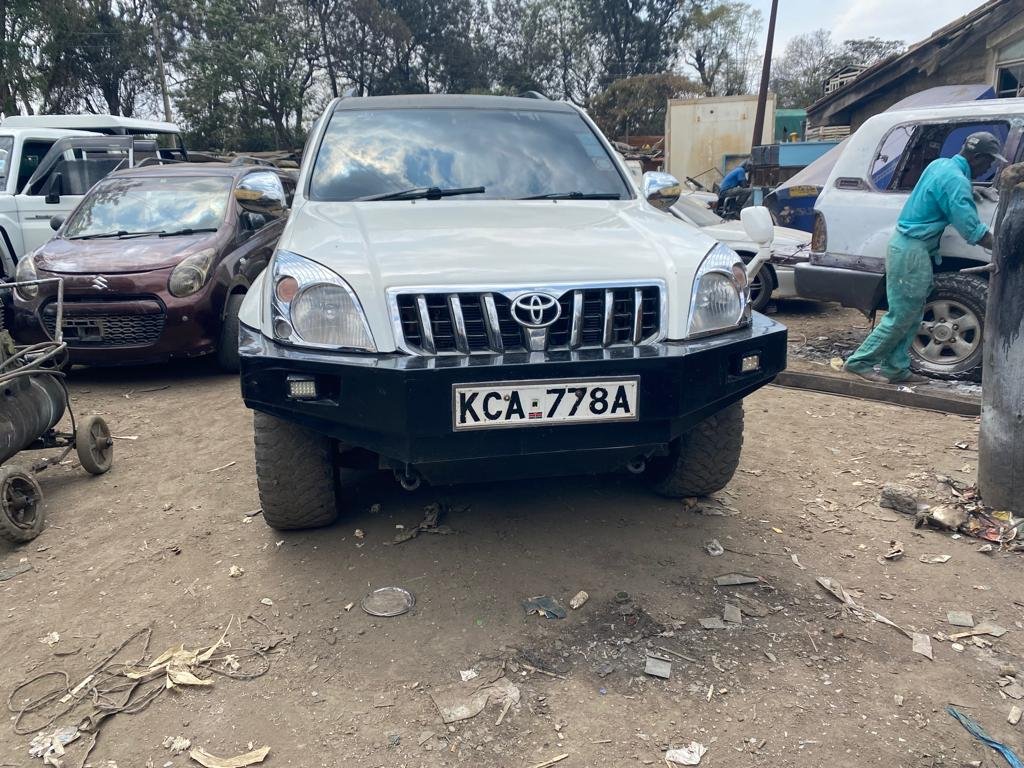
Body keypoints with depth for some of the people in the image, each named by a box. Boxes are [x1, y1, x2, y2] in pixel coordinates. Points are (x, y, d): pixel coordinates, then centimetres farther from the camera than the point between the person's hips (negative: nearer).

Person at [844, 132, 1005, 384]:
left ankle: (895, 368, 15)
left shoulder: (940, 164, 10)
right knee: (902, 315, -4)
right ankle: (860, 361, 1)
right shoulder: (956, 181, -17)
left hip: (905, 245, 10)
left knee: (911, 315, 12)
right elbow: (973, 231, -19)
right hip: (912, 251, -10)